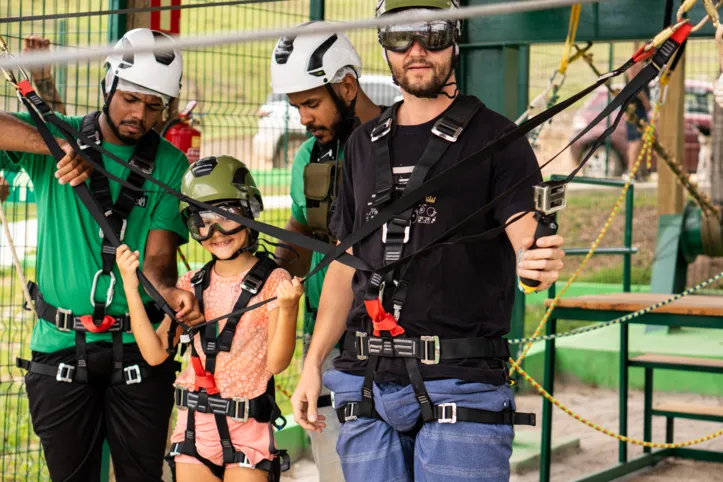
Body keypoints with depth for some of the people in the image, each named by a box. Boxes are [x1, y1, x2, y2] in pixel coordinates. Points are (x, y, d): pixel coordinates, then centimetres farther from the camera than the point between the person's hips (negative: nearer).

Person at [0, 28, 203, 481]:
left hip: (138, 347, 0)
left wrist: (169, 290, -29)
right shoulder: (57, 135, 0)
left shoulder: (170, 165, 2)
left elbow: (158, 255, -7)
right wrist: (58, 146, -30)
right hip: (61, 346, 0)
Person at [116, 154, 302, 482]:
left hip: (247, 431, -4)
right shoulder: (192, 285, 7)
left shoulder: (273, 282, -7)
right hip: (194, 427, 5)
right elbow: (155, 353, 0)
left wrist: (287, 307, -32)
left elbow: (277, 363, -16)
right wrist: (131, 287, -5)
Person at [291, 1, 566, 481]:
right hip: (367, 383, 5)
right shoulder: (364, 144, 14)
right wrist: (313, 364, 12)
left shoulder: (494, 138, -2)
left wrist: (541, 264, -39)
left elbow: (527, 234, -15)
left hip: (461, 383, -5)